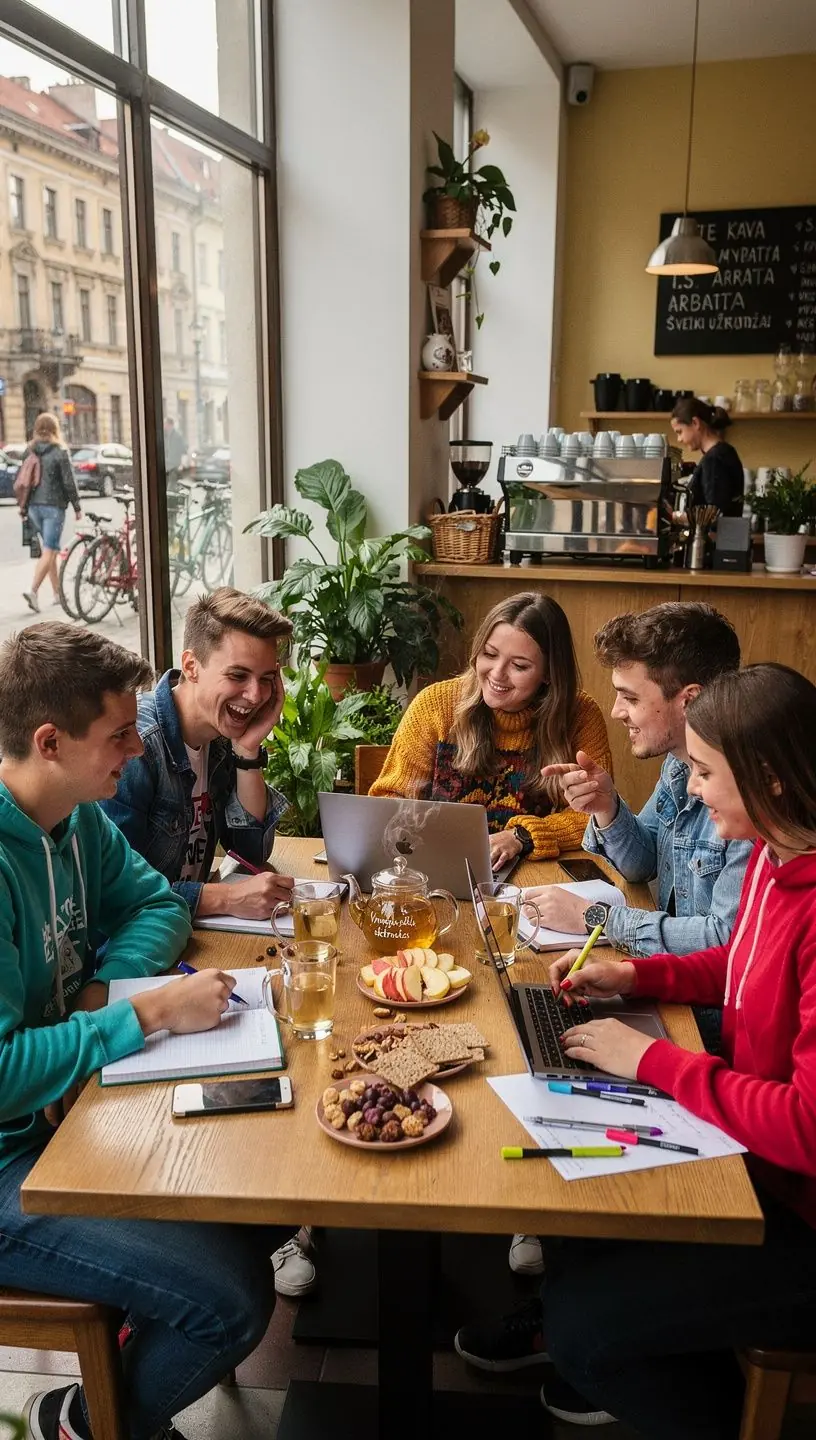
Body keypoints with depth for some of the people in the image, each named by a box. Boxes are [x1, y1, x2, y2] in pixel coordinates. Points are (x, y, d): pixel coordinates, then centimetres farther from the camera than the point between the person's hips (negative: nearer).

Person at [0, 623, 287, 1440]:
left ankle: (160, 1333, 29)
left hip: (77, 1106, 9)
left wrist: (110, 986, -9)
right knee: (235, 1298, -16)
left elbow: (153, 904, 10)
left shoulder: (77, 814, -1)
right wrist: (148, 1015, -25)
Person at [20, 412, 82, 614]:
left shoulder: (29, 451, 8)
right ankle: (33, 591, -21)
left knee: (51, 550, 17)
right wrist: (77, 507, 0)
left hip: (34, 506, 6)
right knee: (49, 552, -7)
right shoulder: (59, 451, -8)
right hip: (53, 506, -6)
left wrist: (23, 508, 17)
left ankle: (57, 593, 21)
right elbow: (69, 482, -9)